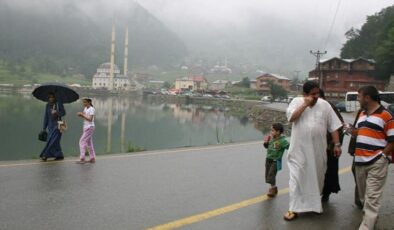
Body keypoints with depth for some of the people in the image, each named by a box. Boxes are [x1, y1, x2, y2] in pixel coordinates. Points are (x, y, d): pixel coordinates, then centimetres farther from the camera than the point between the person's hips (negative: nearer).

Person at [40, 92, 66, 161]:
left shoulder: (58, 103, -4)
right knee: (55, 141, 4)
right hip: (51, 125, 5)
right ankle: (59, 155, 12)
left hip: (57, 125, -5)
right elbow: (46, 117, 11)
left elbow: (63, 112, -5)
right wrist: (44, 127, 10)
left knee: (52, 140, -10)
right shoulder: (48, 105, 10)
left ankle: (45, 155, -8)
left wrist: (56, 112, -23)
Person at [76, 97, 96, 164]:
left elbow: (90, 119, -20)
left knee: (82, 141, -11)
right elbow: (84, 117, 15)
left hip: (90, 127, -9)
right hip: (86, 127, 9)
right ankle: (92, 158, 16)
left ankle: (82, 159, -11)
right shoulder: (85, 108, 12)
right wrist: (80, 115, -5)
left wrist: (83, 114, -17)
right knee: (89, 143, 10)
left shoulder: (91, 109, -13)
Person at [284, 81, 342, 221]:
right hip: (299, 149, -2)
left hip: (318, 149, 3)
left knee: (317, 177, 14)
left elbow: (333, 126, 5)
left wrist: (337, 144, 0)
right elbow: (291, 117, -17)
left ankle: (314, 203, 33)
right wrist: (305, 104, -17)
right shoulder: (297, 102, -1)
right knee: (297, 177, -2)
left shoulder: (324, 105, 3)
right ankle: (294, 208, 4)